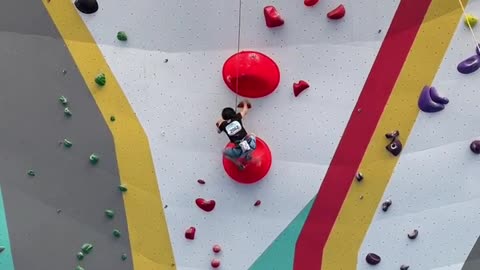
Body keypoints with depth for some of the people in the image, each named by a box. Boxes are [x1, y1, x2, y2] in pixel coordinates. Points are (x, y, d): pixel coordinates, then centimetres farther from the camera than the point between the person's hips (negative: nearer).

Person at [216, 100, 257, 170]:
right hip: (251, 145, 2)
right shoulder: (237, 118, 3)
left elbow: (218, 131, 26)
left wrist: (219, 123, 41)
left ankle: (240, 165, 25)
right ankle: (248, 155, 35)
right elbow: (245, 111, 24)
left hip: (241, 151, -2)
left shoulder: (223, 125, 1)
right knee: (252, 135, 37)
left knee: (225, 152, 27)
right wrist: (245, 104, 44)